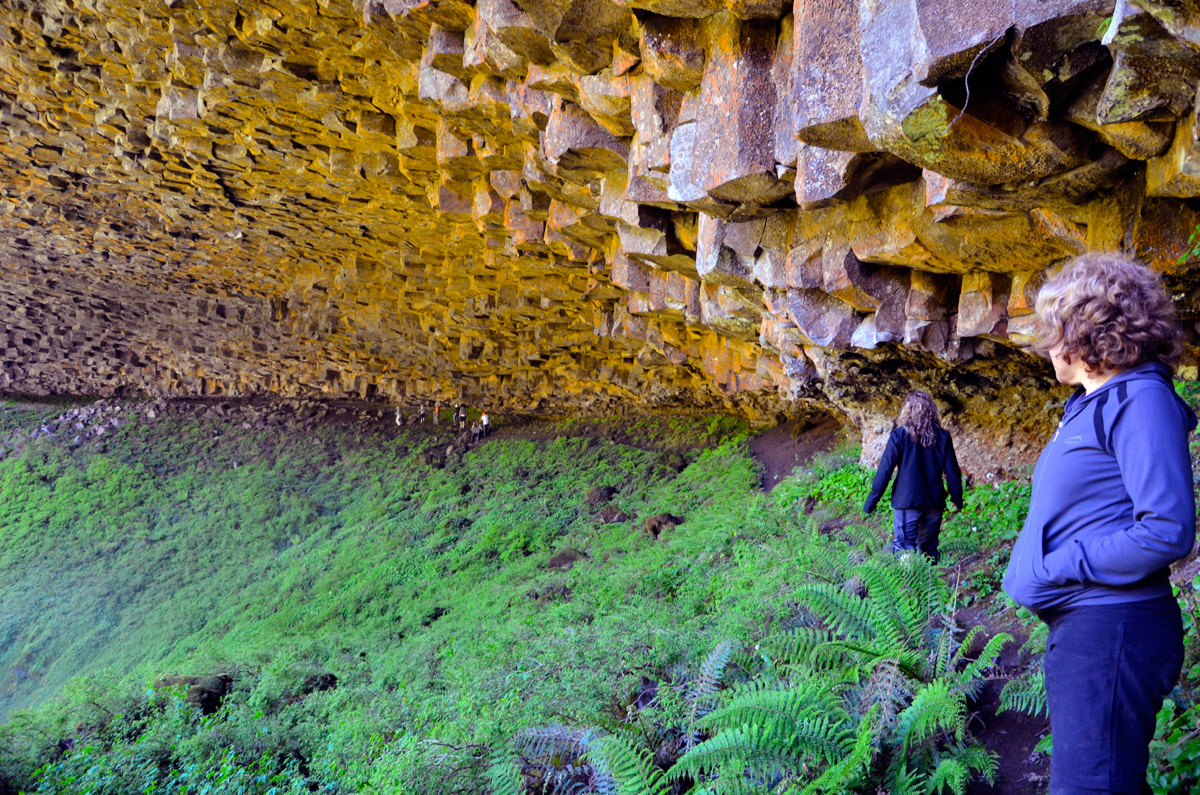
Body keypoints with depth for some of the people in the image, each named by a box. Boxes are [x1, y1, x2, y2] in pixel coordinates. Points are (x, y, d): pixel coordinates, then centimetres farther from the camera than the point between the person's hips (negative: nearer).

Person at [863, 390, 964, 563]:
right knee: (930, 548, 15)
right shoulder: (942, 436, 2)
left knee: (905, 549, -3)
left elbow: (885, 469, -8)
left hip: (906, 501, -4)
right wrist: (957, 498, 19)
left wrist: (872, 499, -1)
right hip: (934, 502, 4)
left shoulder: (899, 435, -8)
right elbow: (952, 471, 6)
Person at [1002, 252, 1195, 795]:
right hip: (1079, 624, 10)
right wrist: (1030, 563, 7)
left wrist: (1057, 568, -16)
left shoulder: (1140, 401, -13)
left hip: (1112, 629, -10)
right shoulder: (1090, 404, 16)